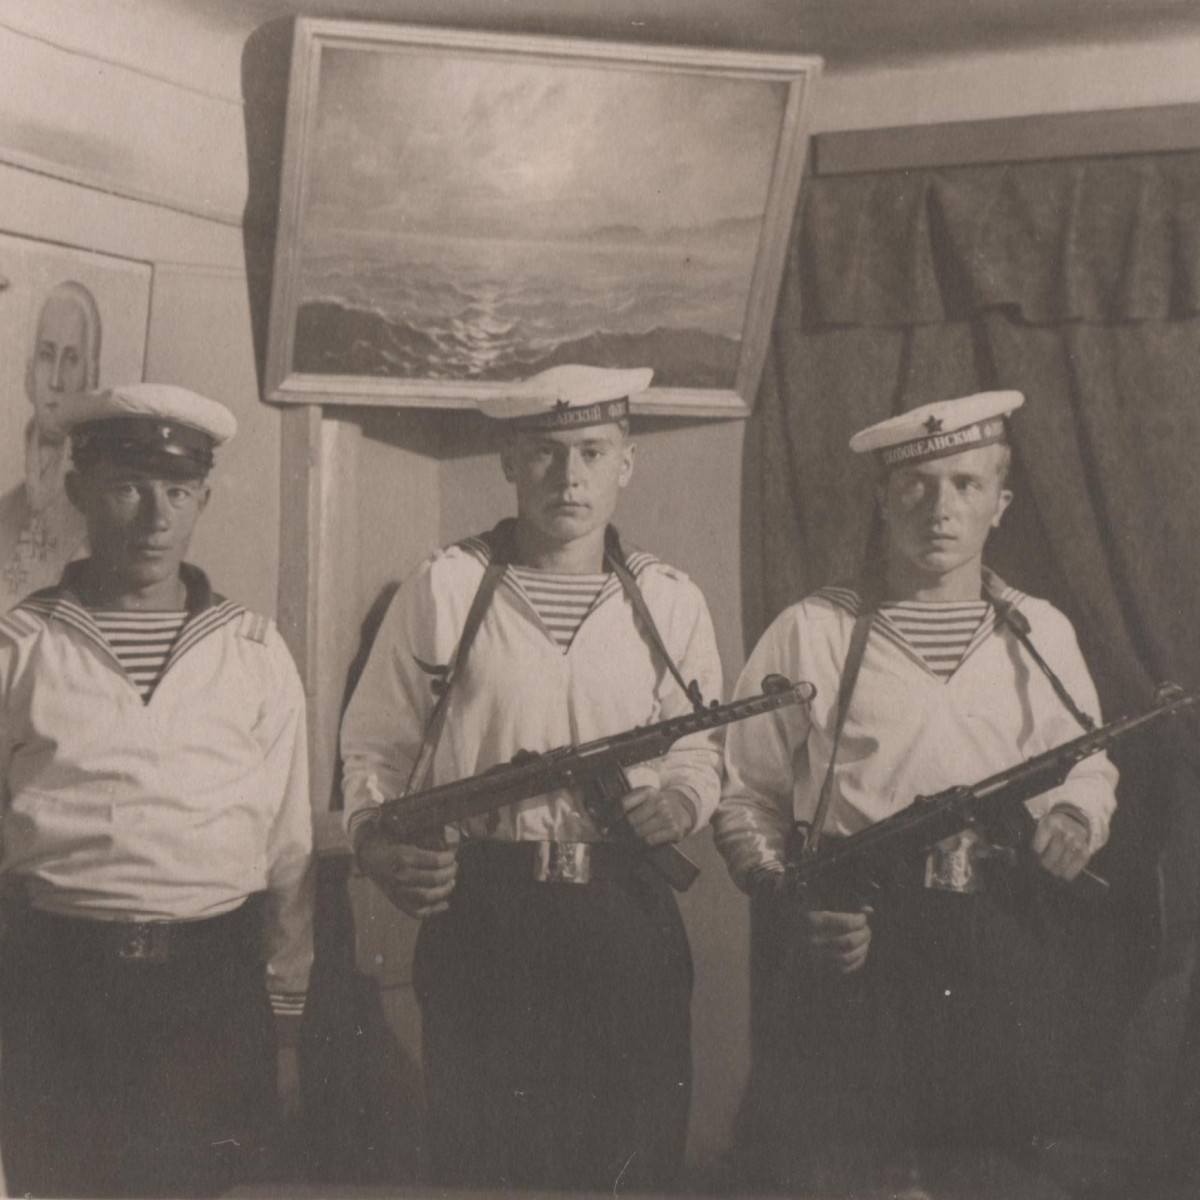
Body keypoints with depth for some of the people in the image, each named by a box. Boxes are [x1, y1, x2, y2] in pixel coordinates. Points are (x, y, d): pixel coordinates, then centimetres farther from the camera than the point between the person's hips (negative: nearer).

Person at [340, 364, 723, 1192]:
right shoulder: (444, 588, 1)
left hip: (629, 918, 2)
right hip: (478, 915, -2)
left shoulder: (672, 602, 8)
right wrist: (376, 841, -12)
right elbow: (374, 748, 5)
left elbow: (700, 748, 17)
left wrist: (681, 799, -5)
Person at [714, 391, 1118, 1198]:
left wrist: (1076, 819, 0)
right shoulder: (812, 632, 4)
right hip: (852, 946, -2)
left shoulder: (1042, 634, 12)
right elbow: (747, 798, 6)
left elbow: (1089, 771, 24)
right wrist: (789, 903, -11)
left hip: (1003, 951, 3)